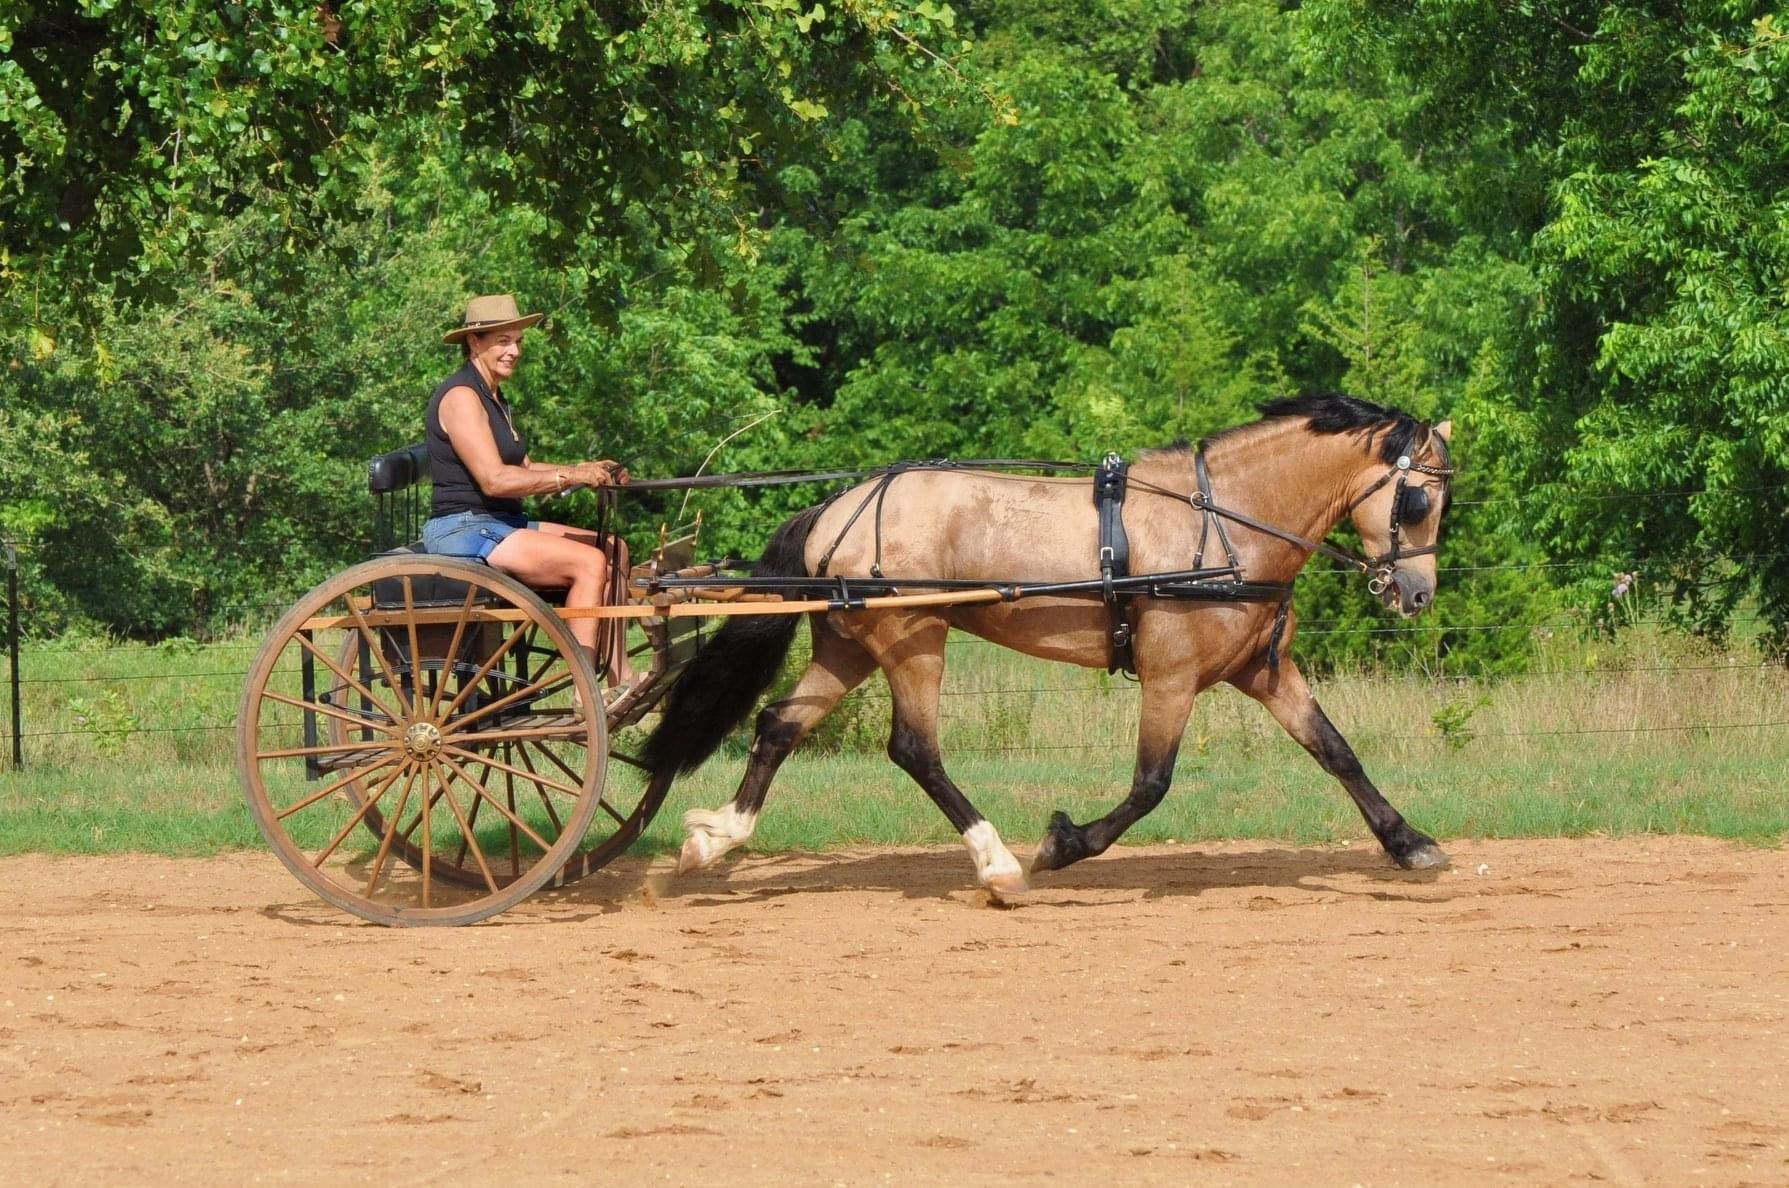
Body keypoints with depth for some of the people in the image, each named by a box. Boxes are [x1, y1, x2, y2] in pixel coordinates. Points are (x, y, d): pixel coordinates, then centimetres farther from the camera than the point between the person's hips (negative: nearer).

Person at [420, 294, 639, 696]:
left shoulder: (492, 397, 20)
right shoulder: (461, 396, -13)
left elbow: (523, 468, 15)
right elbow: (495, 480, -22)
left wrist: (588, 470, 0)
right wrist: (571, 476, -20)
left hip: (503, 526, 10)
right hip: (464, 531, -10)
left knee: (614, 549, 6)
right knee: (589, 562, -22)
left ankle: (620, 680, 2)